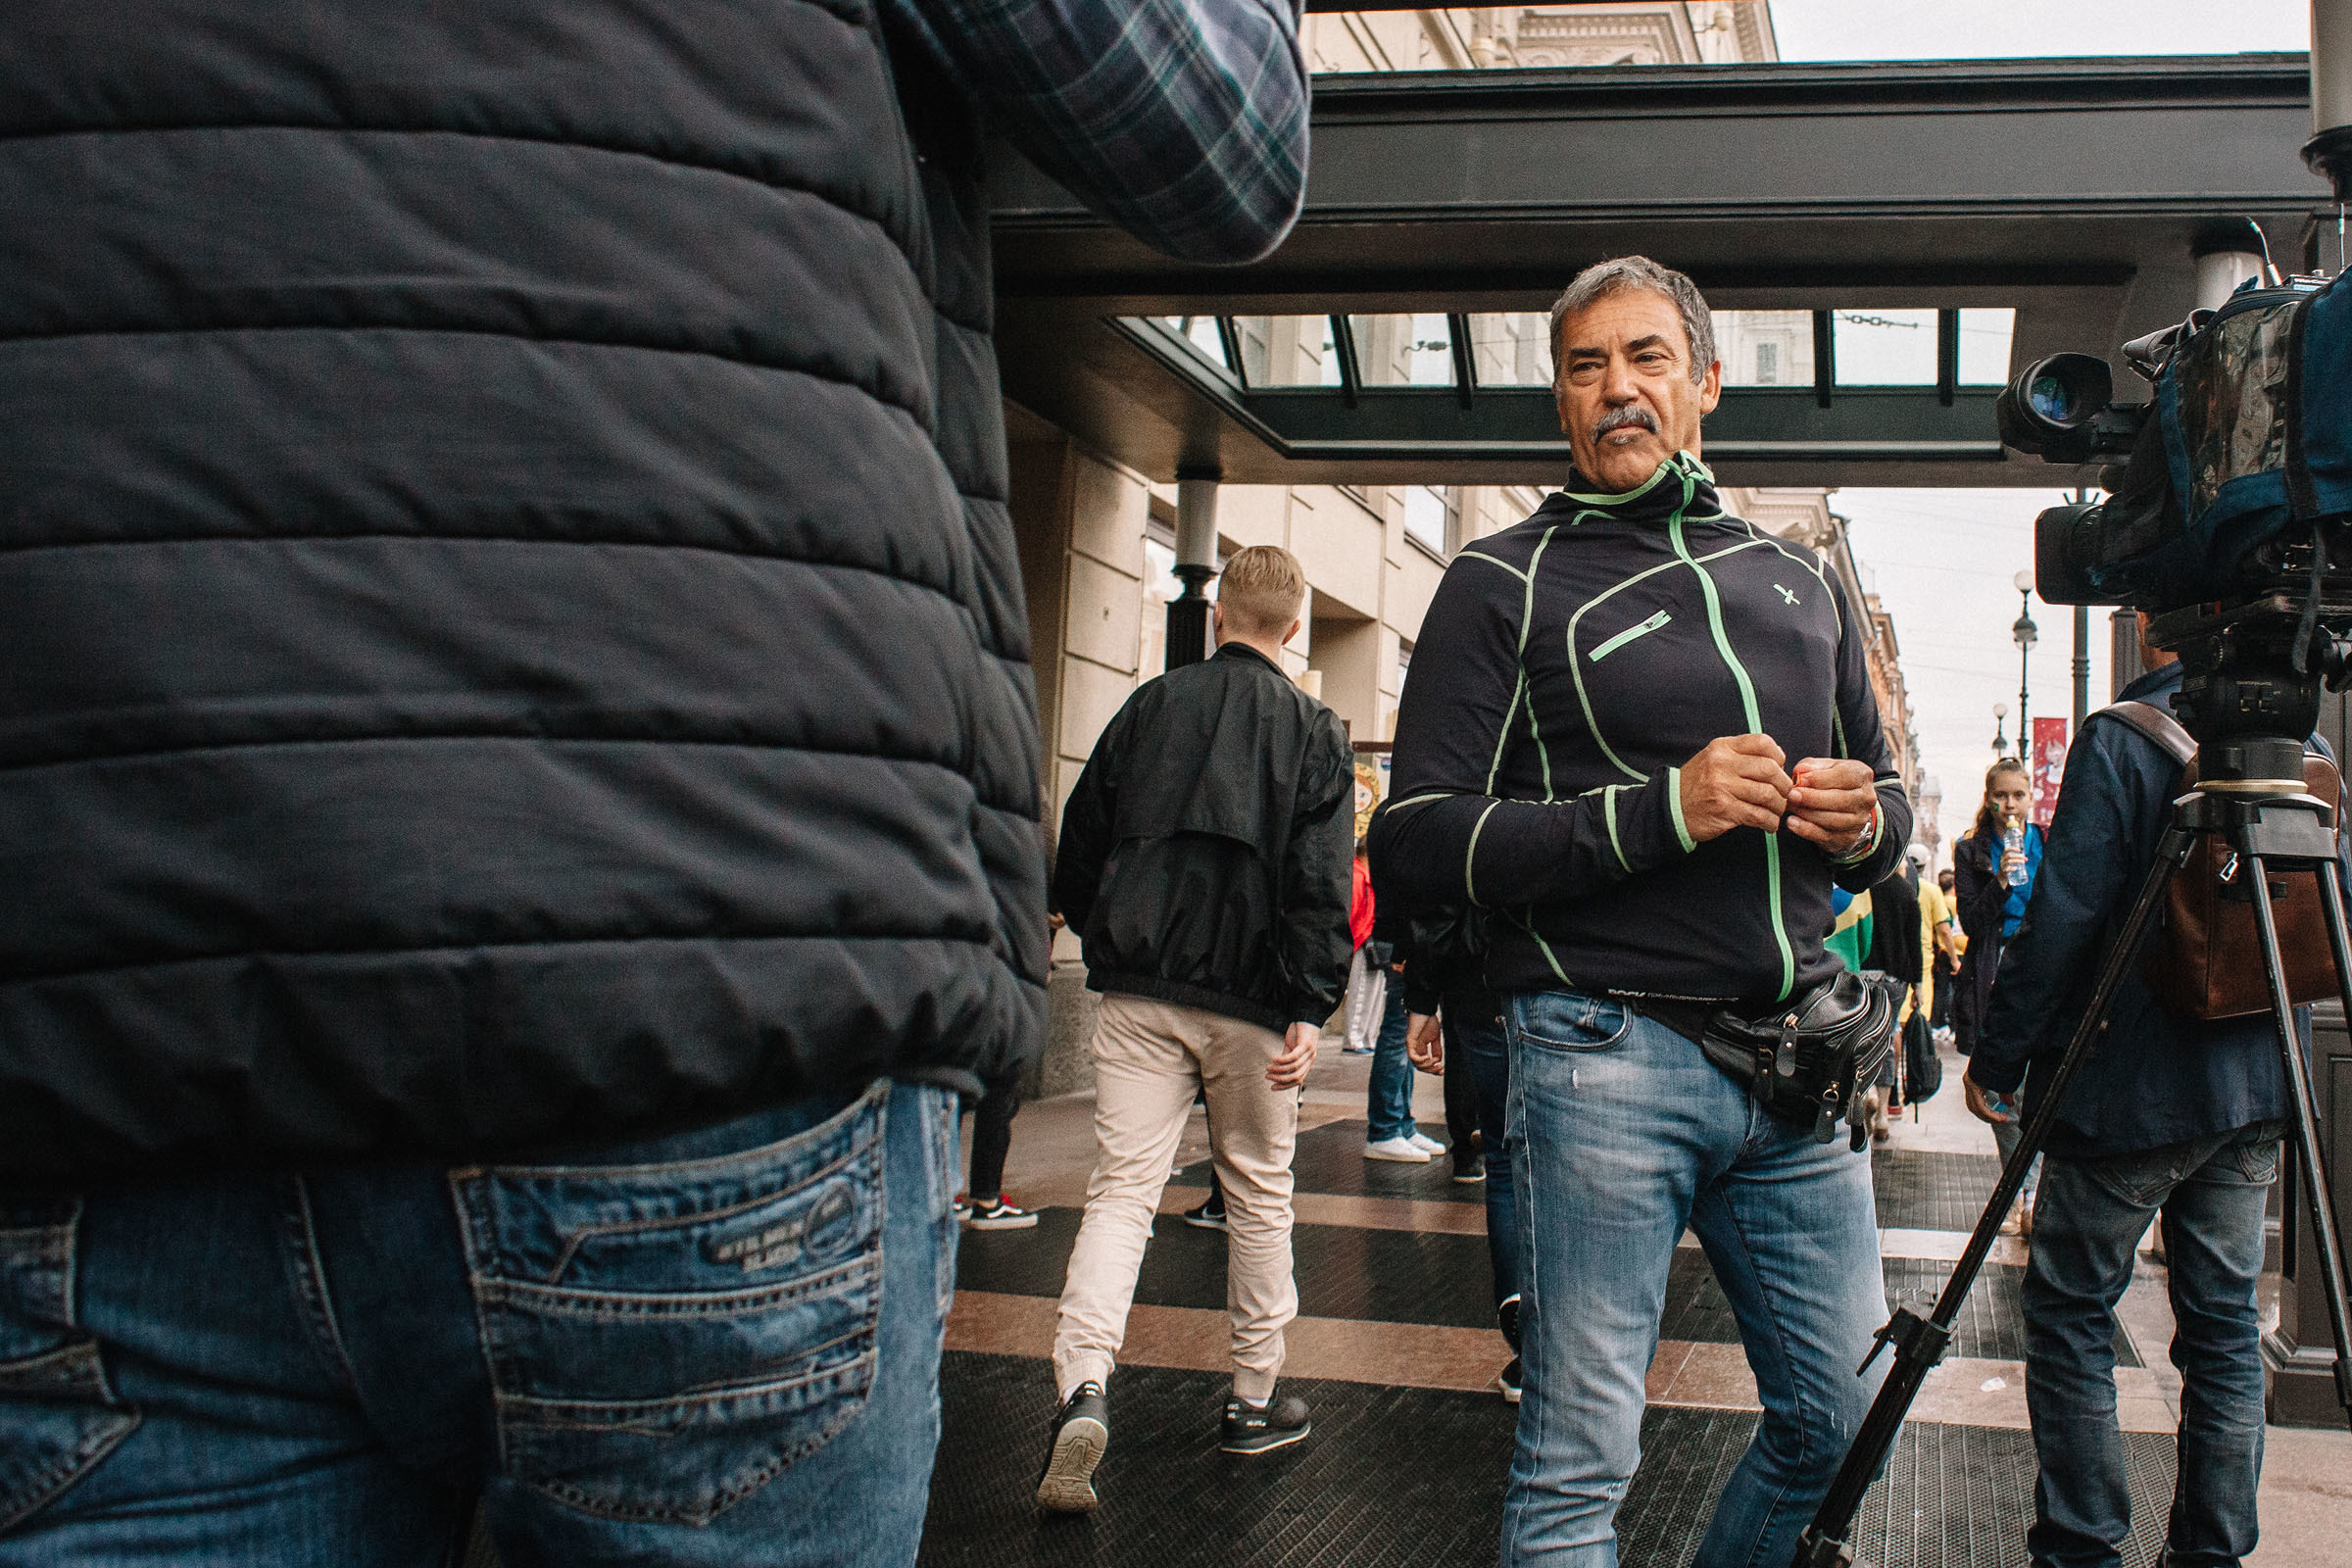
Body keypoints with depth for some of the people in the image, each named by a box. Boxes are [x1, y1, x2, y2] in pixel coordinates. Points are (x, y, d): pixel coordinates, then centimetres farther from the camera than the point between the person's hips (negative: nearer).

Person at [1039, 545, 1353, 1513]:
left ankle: (1082, 1388, -20)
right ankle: (1255, 1402, 22)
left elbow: (1080, 841, 11)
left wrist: (1100, 937, 27)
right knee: (1258, 1193, 13)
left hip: (1138, 992, 1)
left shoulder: (1149, 706, 6)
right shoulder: (1314, 733, 1)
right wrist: (1309, 1009, -10)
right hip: (1248, 998, -1)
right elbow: (1319, 884, -9)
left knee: (1122, 1188, -1)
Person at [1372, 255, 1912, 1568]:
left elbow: (1888, 793, 26)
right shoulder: (1508, 583, 1)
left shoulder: (1802, 582, 17)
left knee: (1844, 1421, 12)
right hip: (1609, 1055, -5)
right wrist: (1659, 811, -18)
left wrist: (1867, 820, 0)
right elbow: (1417, 839, -7)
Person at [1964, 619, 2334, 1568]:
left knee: (2070, 1313, 4)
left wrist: (1998, 1056, -6)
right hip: (2257, 1089, 6)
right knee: (2224, 1320, 12)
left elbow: (2062, 919, -16)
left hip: (2129, 1088, -6)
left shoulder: (2119, 740, -13)